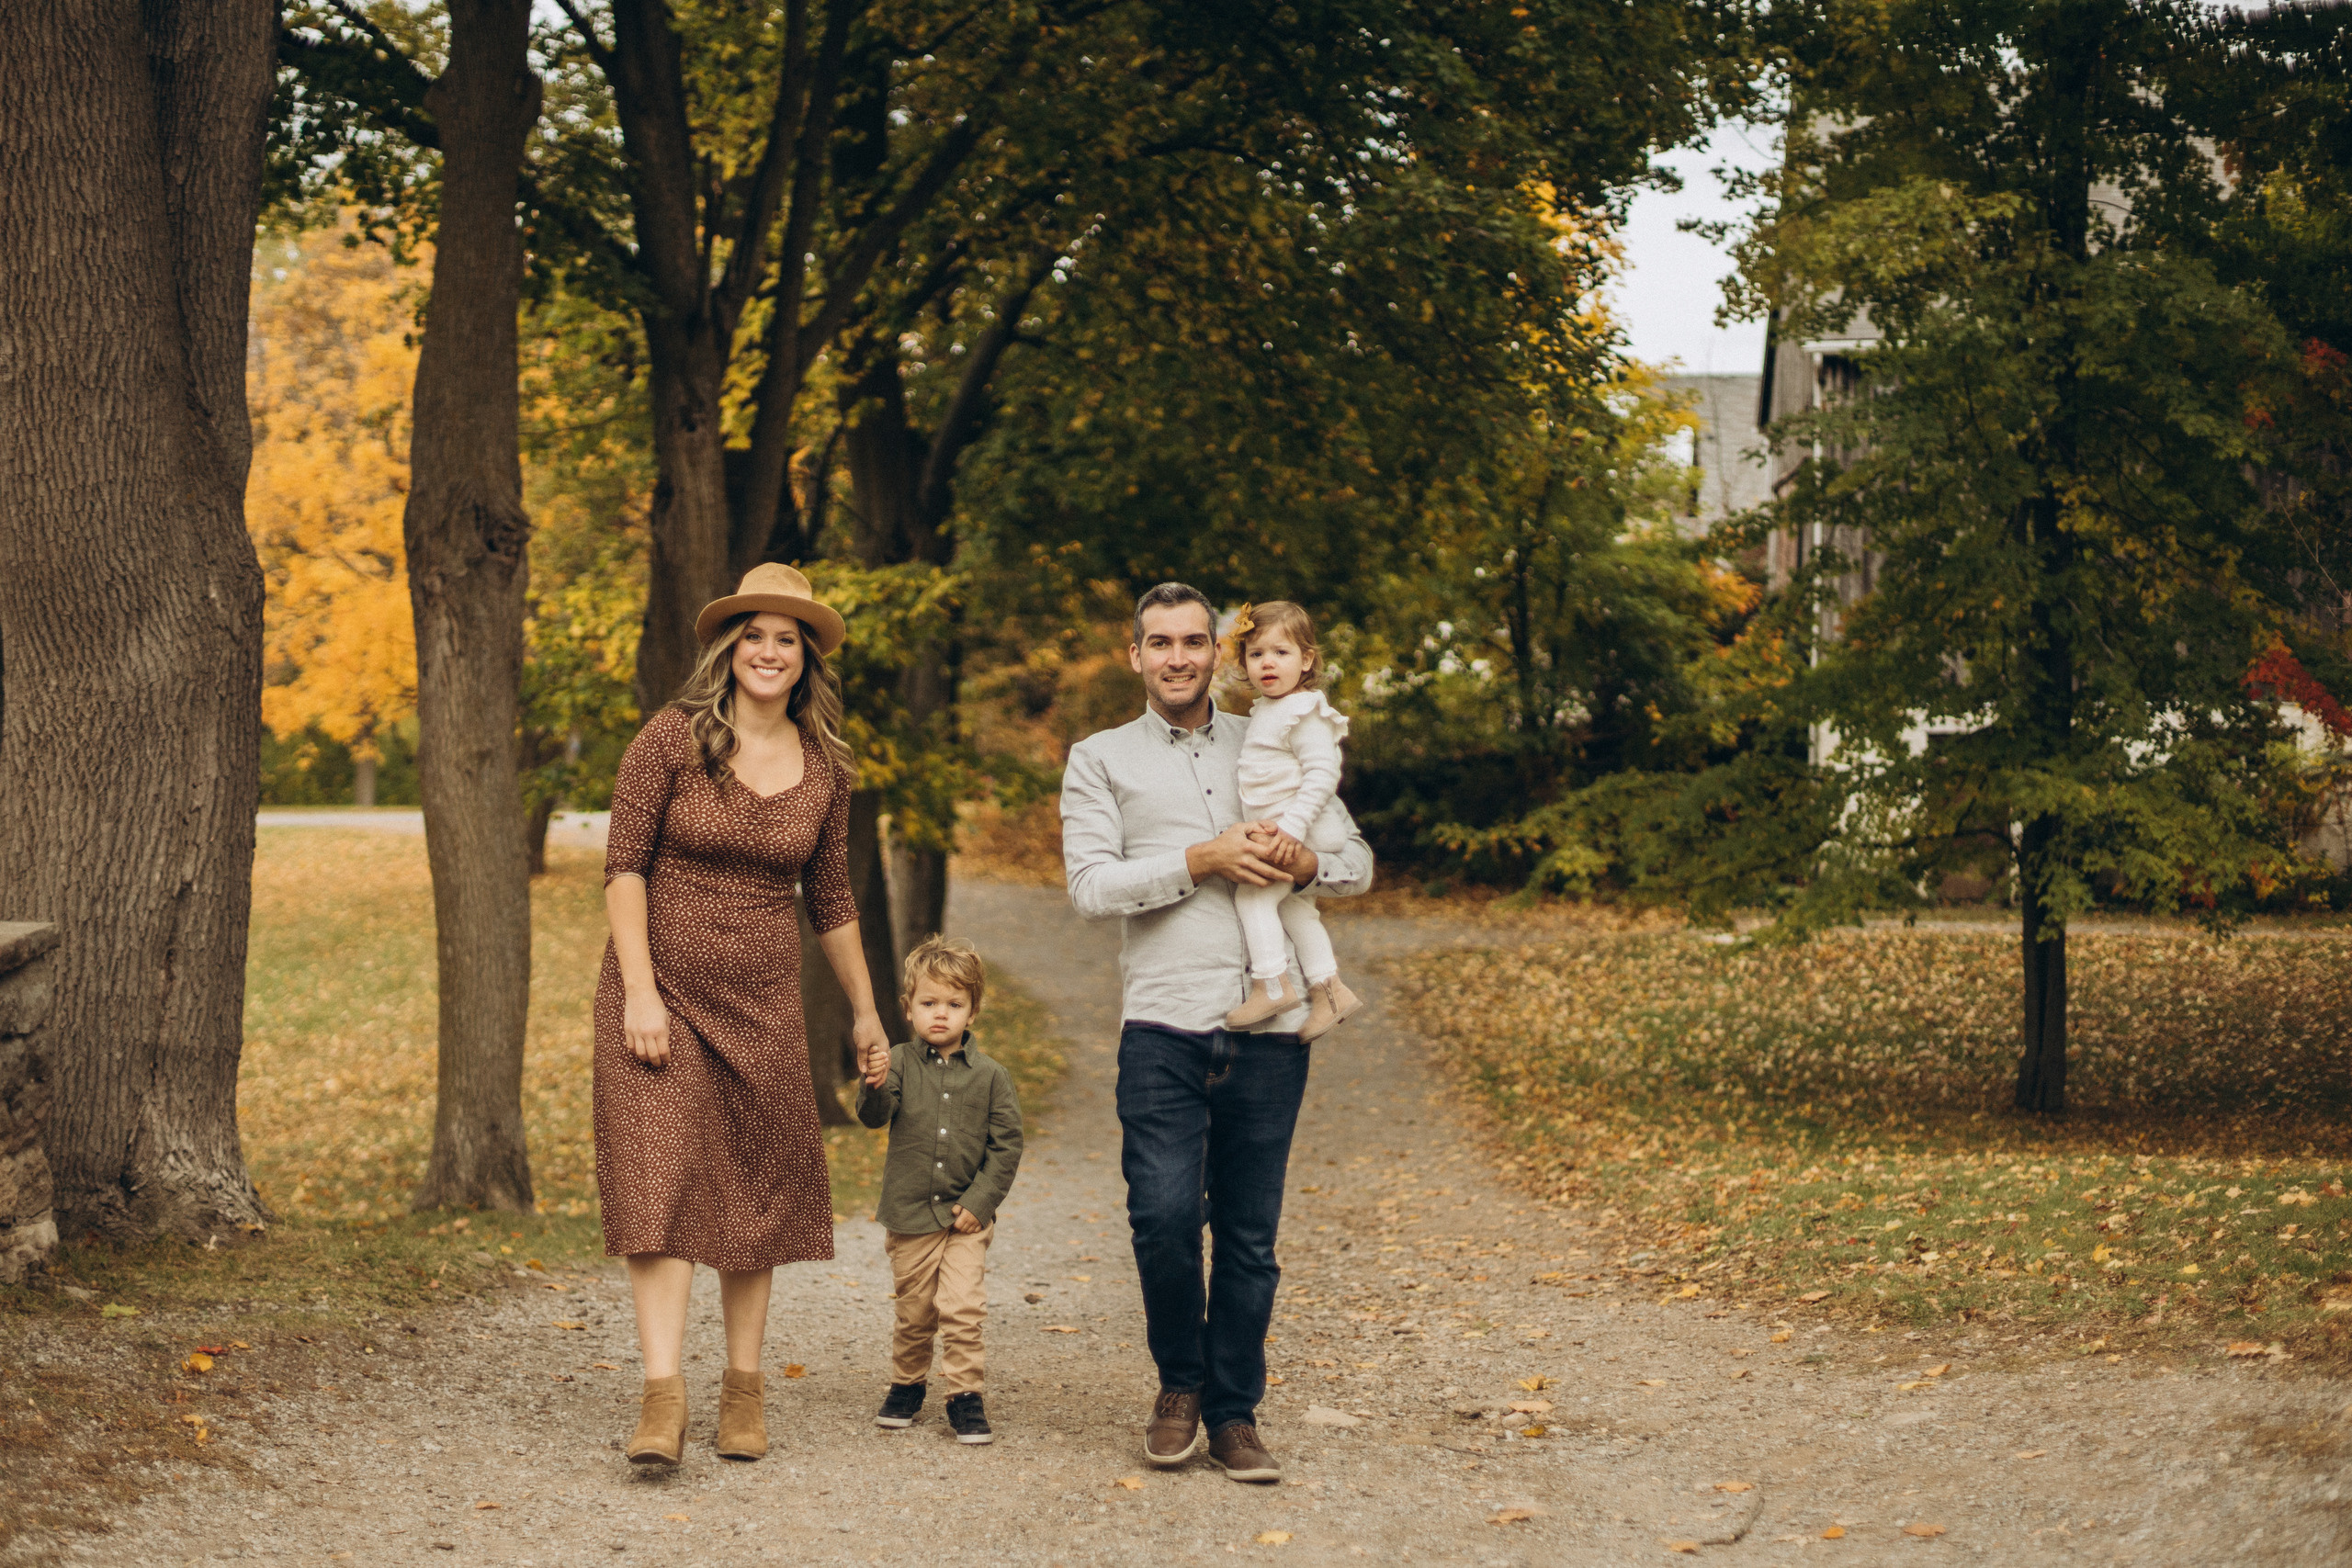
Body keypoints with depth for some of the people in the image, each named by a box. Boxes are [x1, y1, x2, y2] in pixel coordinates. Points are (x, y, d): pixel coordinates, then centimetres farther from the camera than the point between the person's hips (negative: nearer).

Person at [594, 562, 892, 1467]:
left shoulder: (823, 767, 6)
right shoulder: (671, 740, -6)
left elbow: (830, 900, 15)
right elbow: (624, 867, -8)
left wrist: (865, 1011, 19)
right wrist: (639, 992, -15)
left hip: (762, 1002, 4)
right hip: (661, 992, -4)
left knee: (757, 1192, 7)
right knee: (660, 1185, -11)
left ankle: (744, 1387, 18)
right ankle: (663, 1396, -14)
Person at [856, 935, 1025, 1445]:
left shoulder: (990, 1076, -1)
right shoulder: (900, 1064, -2)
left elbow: (1006, 1145, 0)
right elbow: (874, 1116, -16)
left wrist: (980, 1201, -8)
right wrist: (875, 1087, -38)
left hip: (966, 1217, -1)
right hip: (909, 1215, 1)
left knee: (962, 1307, -10)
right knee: (914, 1311, 11)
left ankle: (966, 1394, 1)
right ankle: (908, 1384, 30)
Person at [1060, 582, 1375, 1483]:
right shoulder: (1101, 760, 11)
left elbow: (1358, 863, 16)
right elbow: (1091, 885, -2)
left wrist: (1304, 864, -7)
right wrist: (1200, 862, -11)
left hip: (1270, 1031, 2)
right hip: (1165, 1029, -2)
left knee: (1250, 1236, 4)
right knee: (1165, 1215, -15)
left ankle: (1235, 1416, 16)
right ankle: (1180, 1384, 10)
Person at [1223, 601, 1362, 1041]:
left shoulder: (1305, 715, -16)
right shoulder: (1266, 712, 14)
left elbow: (1322, 774, -25)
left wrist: (1293, 826, -29)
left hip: (1305, 831, -10)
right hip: (1282, 831, 10)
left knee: (1253, 895, -14)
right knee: (1292, 905, 18)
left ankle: (1271, 986, -13)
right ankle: (1328, 988, 26)